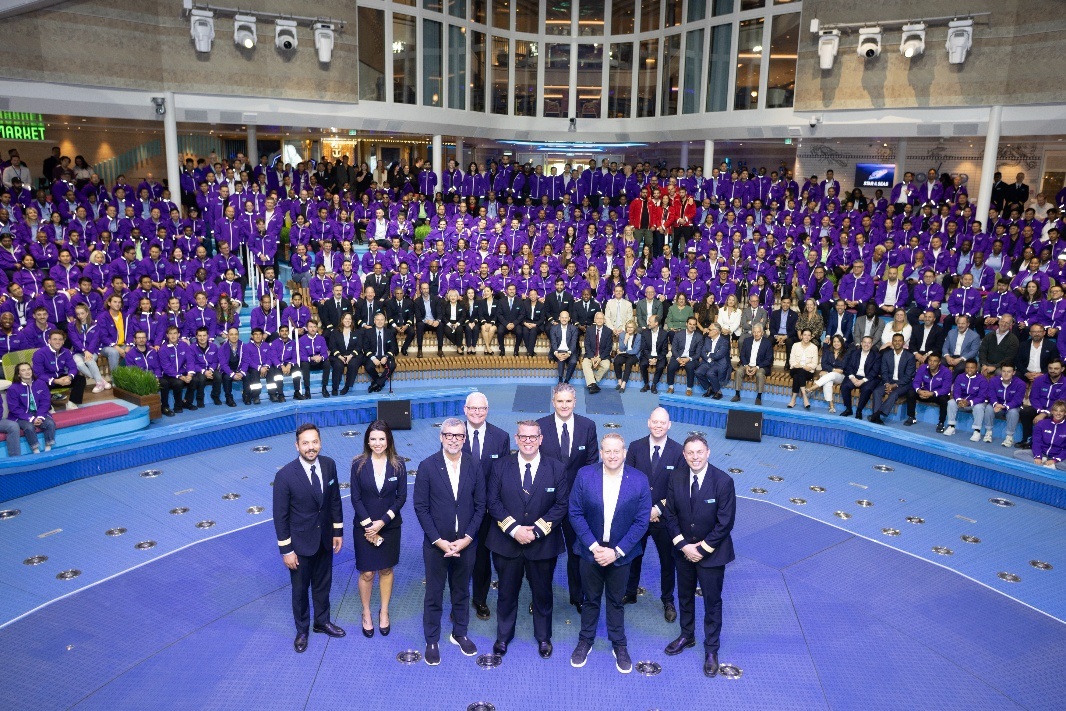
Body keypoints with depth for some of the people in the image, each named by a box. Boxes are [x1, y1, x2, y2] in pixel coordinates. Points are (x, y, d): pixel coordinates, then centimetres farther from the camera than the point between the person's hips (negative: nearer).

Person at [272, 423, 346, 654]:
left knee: (323, 584, 22)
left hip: (325, 539, 4)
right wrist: (286, 550, -12)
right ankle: (302, 630, 38)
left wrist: (338, 531, 5)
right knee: (300, 589, 16)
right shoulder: (285, 475, -23)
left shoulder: (329, 465, -10)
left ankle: (322, 622, 45)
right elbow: (280, 515, -15)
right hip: (301, 543, -4)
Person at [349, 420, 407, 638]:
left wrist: (382, 522, -15)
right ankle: (366, 613, 27)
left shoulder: (398, 464, -7)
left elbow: (402, 497, -6)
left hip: (390, 526, 1)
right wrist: (369, 526, -13)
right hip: (364, 527, -1)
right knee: (367, 573, 7)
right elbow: (356, 498, -7)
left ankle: (384, 612, 31)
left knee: (386, 570, 14)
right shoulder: (359, 464, -8)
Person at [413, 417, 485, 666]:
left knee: (462, 592, 18)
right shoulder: (427, 466, -9)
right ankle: (432, 641, 27)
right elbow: (421, 507, -9)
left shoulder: (474, 467, -3)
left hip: (465, 543, 2)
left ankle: (460, 633, 37)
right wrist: (439, 541, -13)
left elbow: (480, 506, 0)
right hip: (436, 544, -2)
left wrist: (467, 538, -9)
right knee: (434, 595, 11)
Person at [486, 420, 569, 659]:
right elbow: (493, 501, -5)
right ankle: (503, 636, 36)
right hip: (506, 542, 0)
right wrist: (514, 529, -16)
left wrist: (536, 530, -16)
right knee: (507, 592, 15)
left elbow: (562, 505, -6)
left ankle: (543, 637, 36)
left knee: (542, 592, 15)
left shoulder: (556, 469, -4)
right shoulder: (500, 466, -3)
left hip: (543, 543, 0)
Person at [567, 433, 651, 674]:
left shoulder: (639, 480, -12)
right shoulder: (585, 475, -11)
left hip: (621, 553, 0)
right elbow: (575, 513, -8)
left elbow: (642, 520, -10)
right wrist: (594, 546, -14)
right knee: (590, 599, 16)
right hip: (591, 550, 0)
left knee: (616, 601, 16)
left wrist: (617, 551, -14)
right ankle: (585, 641, 36)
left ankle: (619, 645, 34)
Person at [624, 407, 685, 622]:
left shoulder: (678, 451, -10)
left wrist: (658, 509, -16)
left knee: (667, 560, 13)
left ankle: (667, 601, 32)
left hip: (664, 516, -1)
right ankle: (629, 594, 38)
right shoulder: (635, 447, -6)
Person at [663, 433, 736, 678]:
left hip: (712, 553, -3)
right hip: (683, 550, 4)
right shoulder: (676, 477, -9)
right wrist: (683, 545, -12)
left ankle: (711, 649, 28)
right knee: (685, 595, 21)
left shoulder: (723, 481, -20)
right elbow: (671, 515, -3)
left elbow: (725, 522, -17)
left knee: (712, 601, 11)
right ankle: (687, 635, 43)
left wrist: (703, 549, -16)